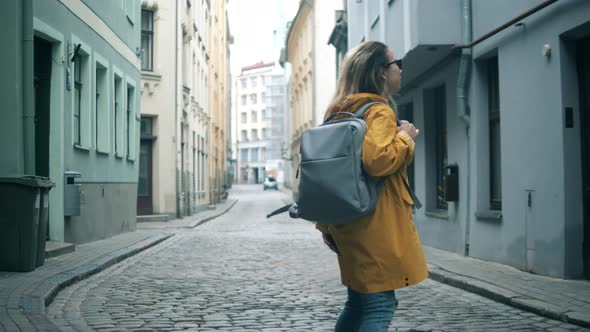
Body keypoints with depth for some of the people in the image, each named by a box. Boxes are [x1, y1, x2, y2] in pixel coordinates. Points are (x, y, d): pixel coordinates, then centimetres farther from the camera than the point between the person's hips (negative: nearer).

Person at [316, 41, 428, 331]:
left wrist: (325, 223, 20)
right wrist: (405, 137, -11)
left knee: (358, 302, 18)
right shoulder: (380, 111, -11)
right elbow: (377, 160, -29)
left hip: (349, 224, 9)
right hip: (376, 225, -9)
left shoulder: (340, 112, 16)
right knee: (380, 307, -7)